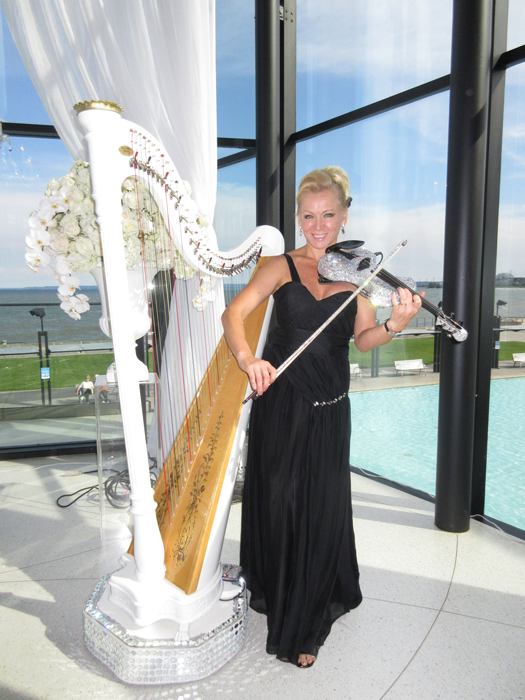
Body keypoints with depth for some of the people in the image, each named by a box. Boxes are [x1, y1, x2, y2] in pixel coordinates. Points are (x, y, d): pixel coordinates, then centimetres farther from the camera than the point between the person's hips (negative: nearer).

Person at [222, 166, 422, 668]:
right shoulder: (283, 266, -1)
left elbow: (362, 340, -3)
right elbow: (234, 313, -14)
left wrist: (393, 326, -25)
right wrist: (247, 358, -33)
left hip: (328, 410, 1)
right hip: (280, 402, -1)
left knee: (323, 510, 8)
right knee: (277, 503, 10)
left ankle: (305, 626, 31)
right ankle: (273, 597, 39)